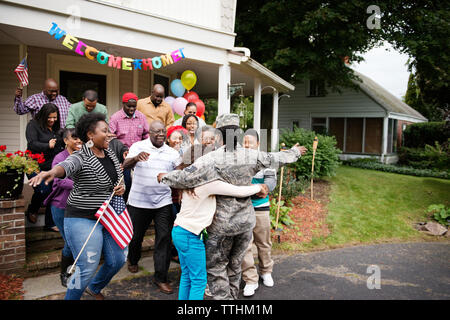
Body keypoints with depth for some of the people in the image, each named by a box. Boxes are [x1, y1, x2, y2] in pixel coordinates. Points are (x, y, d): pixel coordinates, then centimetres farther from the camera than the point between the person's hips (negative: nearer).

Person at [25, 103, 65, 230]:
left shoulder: (57, 128, 15)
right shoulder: (33, 125, -1)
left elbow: (62, 146, 25)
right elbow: (32, 144, -13)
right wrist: (48, 146, -26)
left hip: (52, 167, 5)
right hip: (36, 166, -5)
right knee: (43, 190, -16)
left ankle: (50, 224, 11)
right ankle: (31, 211, 17)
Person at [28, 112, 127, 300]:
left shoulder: (110, 154, 4)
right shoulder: (81, 158, -18)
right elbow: (66, 166, -41)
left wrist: (121, 188, -3)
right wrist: (51, 172, -64)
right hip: (83, 220, -7)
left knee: (118, 260, 15)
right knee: (87, 269, -6)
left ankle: (94, 288, 43)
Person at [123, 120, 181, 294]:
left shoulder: (172, 153, 3)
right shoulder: (138, 146, -3)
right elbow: (126, 165, -17)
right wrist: (136, 158, -40)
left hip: (163, 202, 1)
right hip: (138, 201, -1)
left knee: (164, 238, -3)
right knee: (136, 234, 15)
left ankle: (161, 277, 9)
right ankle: (133, 260, 47)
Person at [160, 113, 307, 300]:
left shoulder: (212, 159, -19)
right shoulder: (251, 155, -5)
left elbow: (186, 177, -23)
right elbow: (277, 159, 9)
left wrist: (164, 178, -3)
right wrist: (295, 151, 29)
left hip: (222, 224, -5)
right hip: (246, 222, 5)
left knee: (215, 267, 11)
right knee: (235, 265, 21)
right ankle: (232, 296, 35)